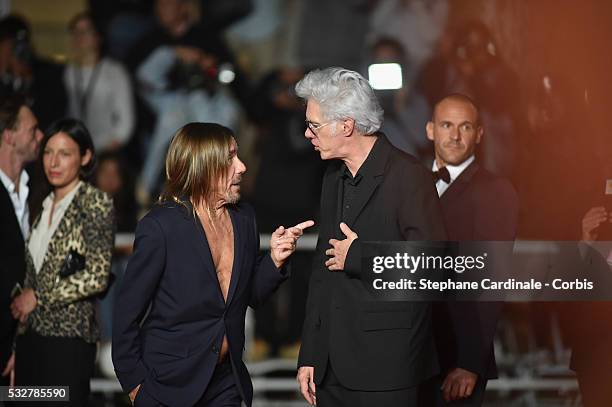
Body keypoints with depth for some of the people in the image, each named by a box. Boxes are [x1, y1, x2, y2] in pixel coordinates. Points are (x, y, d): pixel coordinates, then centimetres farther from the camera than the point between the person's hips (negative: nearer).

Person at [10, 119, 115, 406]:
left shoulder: (95, 203, -7)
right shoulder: (44, 206, 14)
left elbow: (97, 277, -15)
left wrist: (38, 296, -10)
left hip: (69, 336, -6)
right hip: (31, 334, 7)